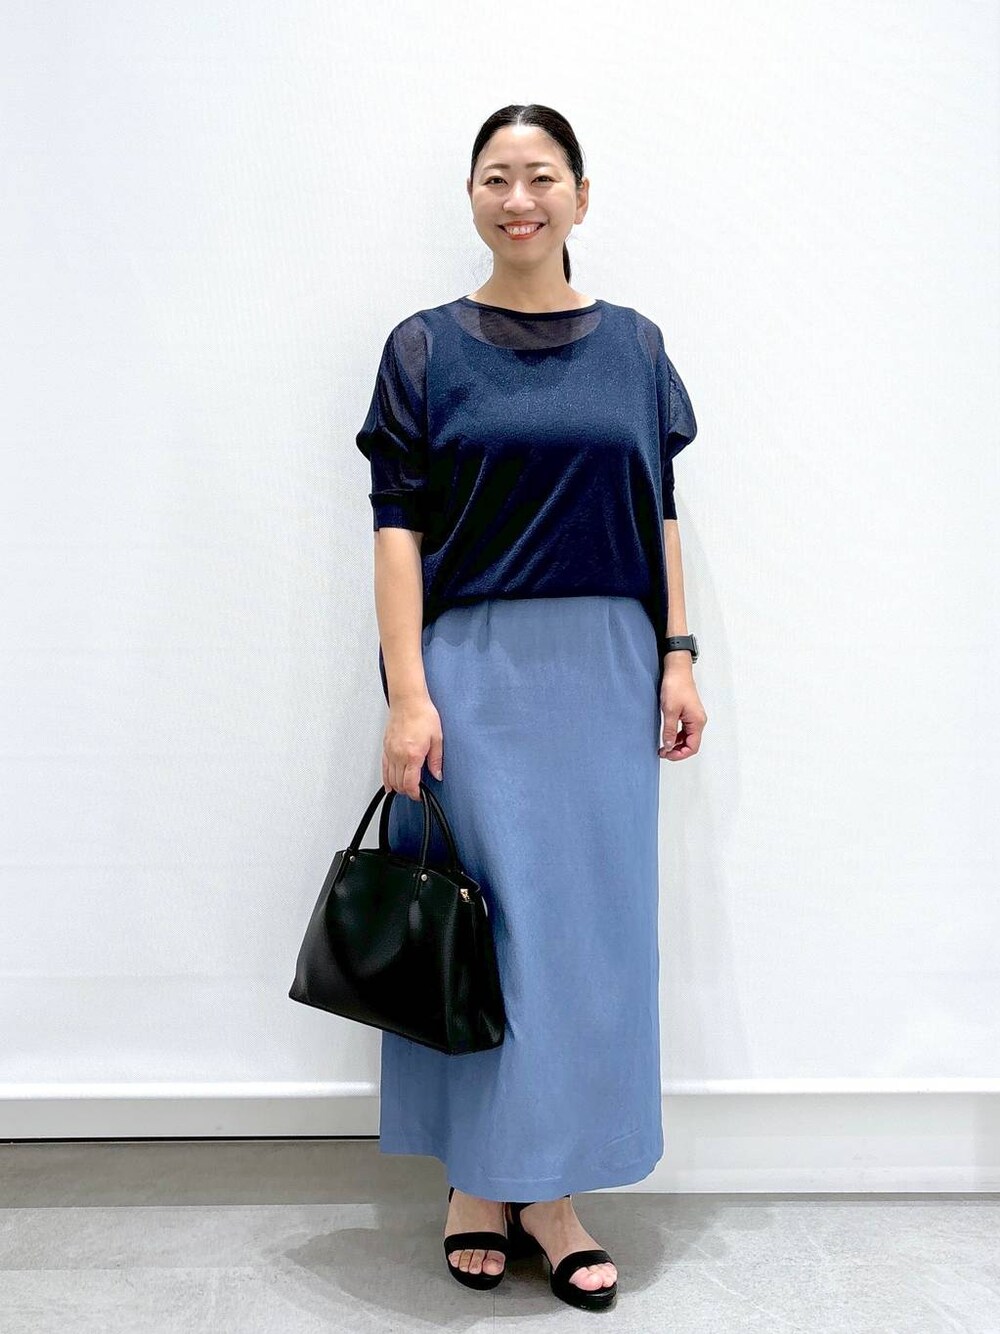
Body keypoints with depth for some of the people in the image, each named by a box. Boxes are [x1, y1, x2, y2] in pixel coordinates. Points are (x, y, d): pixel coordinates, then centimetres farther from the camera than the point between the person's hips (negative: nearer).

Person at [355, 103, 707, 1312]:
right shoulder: (426, 348, 2)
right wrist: (407, 695, -12)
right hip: (472, 667, -2)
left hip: (605, 666, 3)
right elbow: (398, 527, -4)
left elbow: (660, 515, 11)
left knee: (590, 912, 5)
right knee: (478, 915, 2)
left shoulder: (632, 347, 10)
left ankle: (548, 1188, 20)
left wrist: (677, 654, 2)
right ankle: (477, 1181, 19)